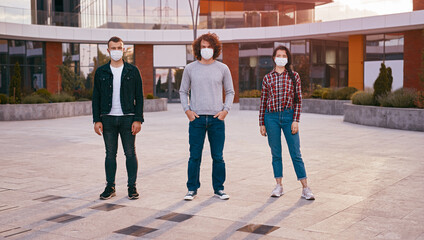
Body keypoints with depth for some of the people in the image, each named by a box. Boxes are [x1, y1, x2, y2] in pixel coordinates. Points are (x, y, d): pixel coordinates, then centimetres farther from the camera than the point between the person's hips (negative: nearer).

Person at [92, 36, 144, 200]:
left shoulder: (132, 71, 3)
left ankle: (132, 187, 12)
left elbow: (139, 96, 2)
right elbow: (96, 97, 7)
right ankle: (110, 187, 16)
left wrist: (138, 119, -6)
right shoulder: (101, 72, 7)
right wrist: (96, 120, -1)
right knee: (110, 154, 7)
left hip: (127, 118, -1)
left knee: (130, 154, 2)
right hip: (108, 119, 1)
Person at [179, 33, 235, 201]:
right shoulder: (190, 68, 6)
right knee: (194, 156, 2)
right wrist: (187, 110, -1)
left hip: (217, 119, 0)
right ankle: (192, 189, 14)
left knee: (218, 157, 5)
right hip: (196, 118, 0)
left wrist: (225, 110, -1)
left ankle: (219, 188, 16)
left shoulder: (222, 69, 6)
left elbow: (230, 92, 13)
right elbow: (183, 91, 12)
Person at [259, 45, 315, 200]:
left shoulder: (294, 76, 5)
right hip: (271, 117, 1)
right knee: (276, 154, 6)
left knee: (296, 153, -2)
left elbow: (298, 100, 3)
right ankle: (279, 186, 16)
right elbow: (263, 101, 9)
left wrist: (296, 120, -6)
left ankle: (305, 188, 3)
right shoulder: (267, 78, 7)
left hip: (289, 116, -1)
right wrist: (261, 123, 6)